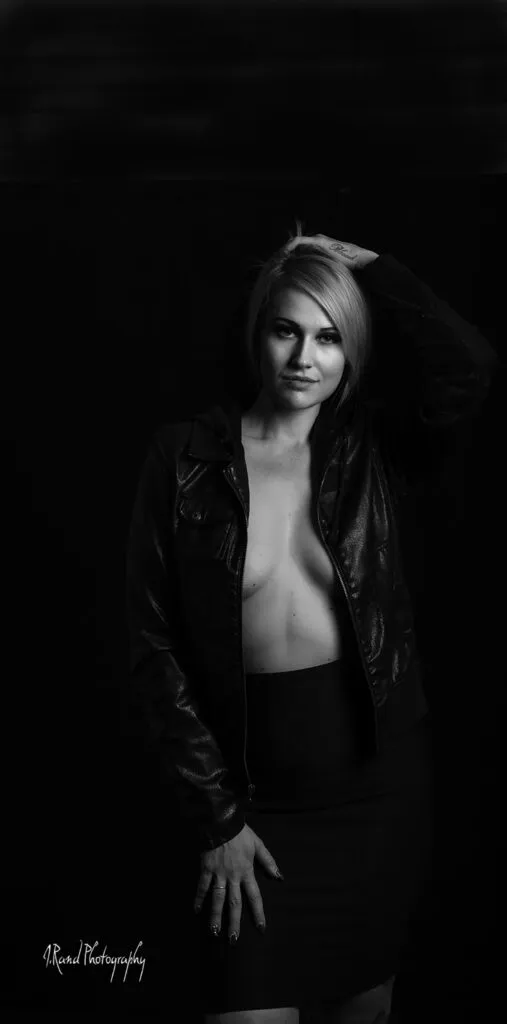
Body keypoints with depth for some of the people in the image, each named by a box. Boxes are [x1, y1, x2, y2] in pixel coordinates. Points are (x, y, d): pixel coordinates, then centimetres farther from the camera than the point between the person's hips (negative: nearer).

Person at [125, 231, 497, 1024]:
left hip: (380, 774, 2)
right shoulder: (187, 459, -5)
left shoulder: (373, 452, -1)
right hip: (255, 786, -1)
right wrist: (217, 817, -7)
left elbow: (471, 372, -20)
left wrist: (367, 268, -11)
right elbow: (157, 645, -5)